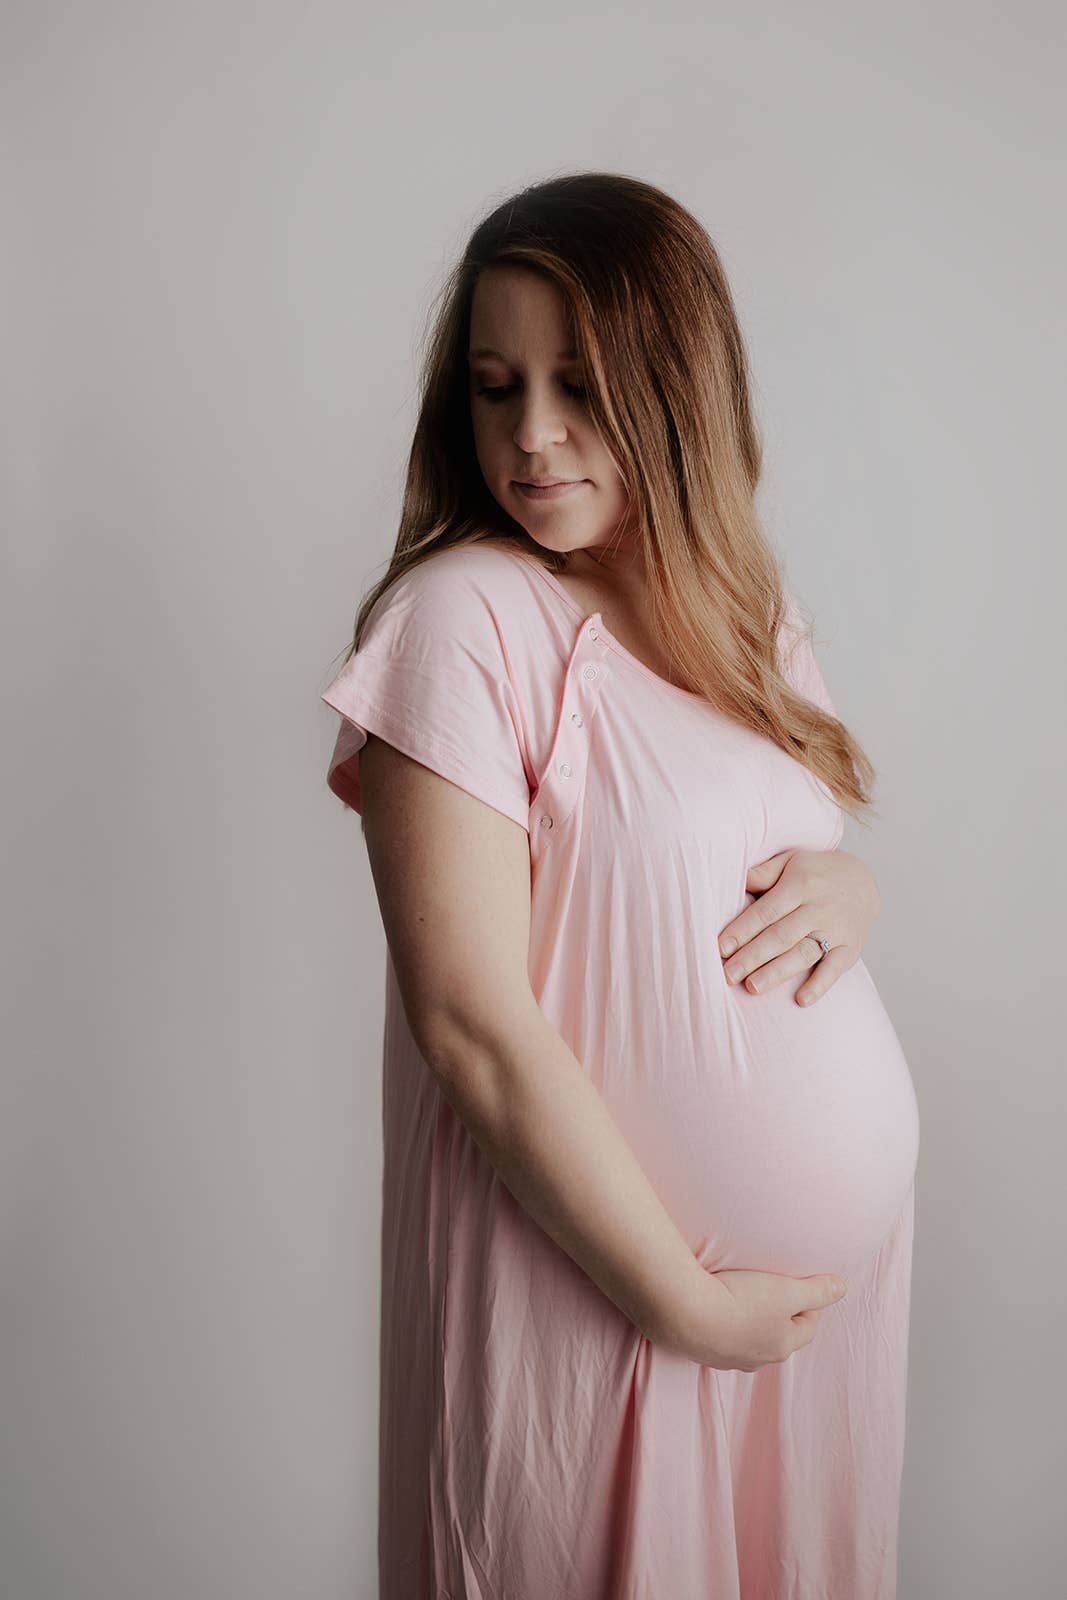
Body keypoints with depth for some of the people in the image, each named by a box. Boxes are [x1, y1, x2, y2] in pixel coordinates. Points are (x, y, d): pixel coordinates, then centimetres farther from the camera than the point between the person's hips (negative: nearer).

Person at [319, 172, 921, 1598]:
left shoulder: (741, 606, 4)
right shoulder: (462, 620, -18)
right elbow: (471, 1026, -21)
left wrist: (848, 886, -8)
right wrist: (682, 1302, -15)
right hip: (598, 1285, -6)